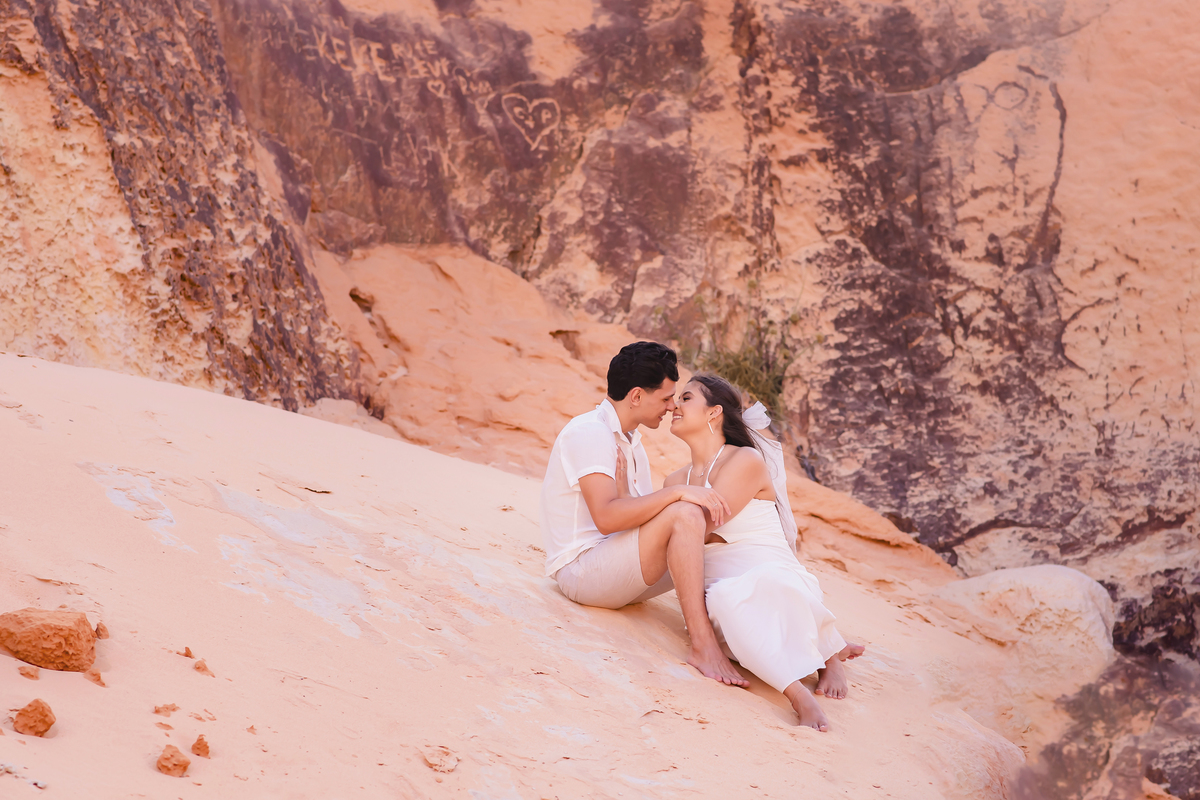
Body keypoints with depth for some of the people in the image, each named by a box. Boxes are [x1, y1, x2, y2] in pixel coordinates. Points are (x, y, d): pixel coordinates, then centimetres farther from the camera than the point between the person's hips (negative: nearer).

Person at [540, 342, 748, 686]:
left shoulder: (630, 442, 19)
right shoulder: (589, 432, -14)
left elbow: (643, 513, 13)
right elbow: (606, 516, -28)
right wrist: (678, 492, -30)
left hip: (616, 572, 10)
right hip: (581, 570, -10)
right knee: (684, 514, -28)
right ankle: (702, 644, -34)